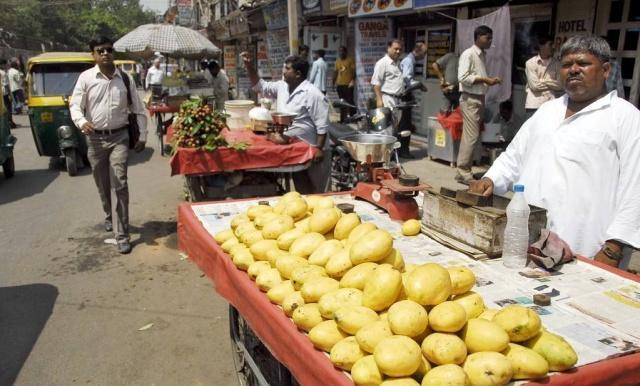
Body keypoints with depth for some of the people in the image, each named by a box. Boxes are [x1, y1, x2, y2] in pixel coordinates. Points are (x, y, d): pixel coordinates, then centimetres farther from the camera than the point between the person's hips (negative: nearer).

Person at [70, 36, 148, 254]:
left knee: (120, 184, -10)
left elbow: (138, 109, 7)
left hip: (119, 137, -1)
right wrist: (81, 122, -26)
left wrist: (142, 136, 5)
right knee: (102, 184, 14)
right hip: (95, 138, 1)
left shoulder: (125, 78, 2)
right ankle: (108, 216, 43)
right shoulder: (85, 78, -2)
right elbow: (75, 105, -5)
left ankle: (122, 235, -7)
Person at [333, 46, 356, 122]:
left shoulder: (350, 60, 0)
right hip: (340, 84, 5)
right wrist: (334, 83, 12)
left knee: (350, 101, -5)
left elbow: (354, 71, -5)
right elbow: (336, 72, 16)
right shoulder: (337, 61, 14)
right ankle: (343, 118, 11)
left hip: (348, 84, -5)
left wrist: (353, 81, -17)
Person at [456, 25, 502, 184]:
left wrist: (489, 79, 4)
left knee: (470, 136, 9)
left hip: (479, 99, 9)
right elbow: (463, 77, -19)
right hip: (470, 100, -9)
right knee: (471, 136, -10)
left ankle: (463, 171, 13)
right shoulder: (468, 54, -9)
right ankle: (463, 172, -4)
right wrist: (484, 79, -17)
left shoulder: (482, 55, 17)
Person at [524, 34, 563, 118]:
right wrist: (553, 84, 0)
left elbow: (561, 85, 1)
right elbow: (535, 85, -9)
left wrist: (544, 81, -5)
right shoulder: (530, 63, -2)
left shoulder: (556, 63, 8)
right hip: (534, 105, -3)